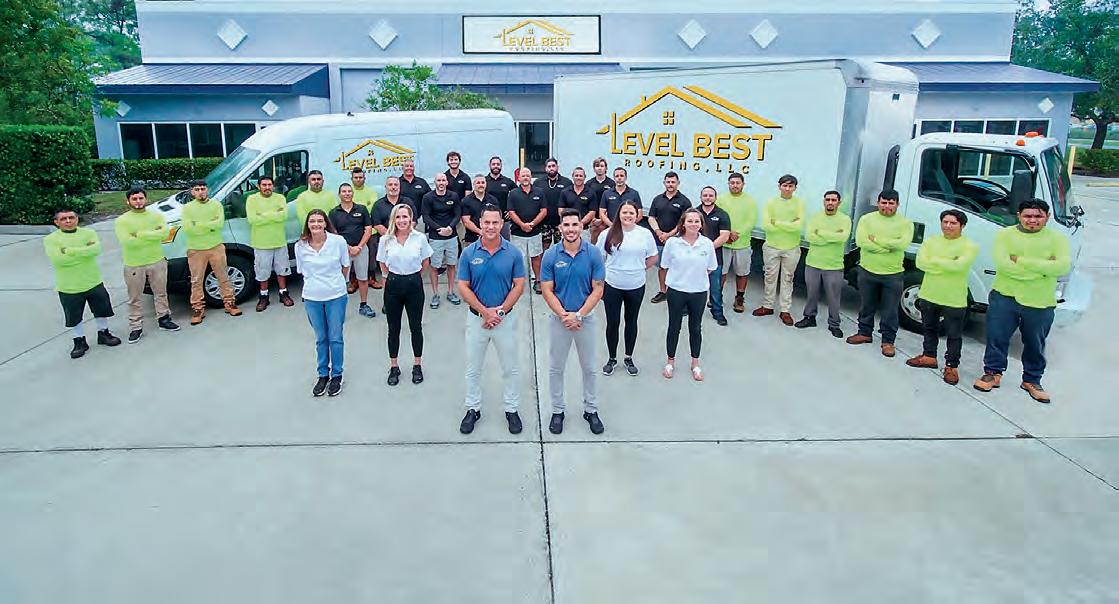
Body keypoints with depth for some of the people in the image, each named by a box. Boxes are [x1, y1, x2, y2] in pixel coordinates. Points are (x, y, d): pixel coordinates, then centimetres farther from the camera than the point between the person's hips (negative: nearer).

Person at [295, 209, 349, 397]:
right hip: (312, 298, 2)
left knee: (335, 337, 6)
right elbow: (302, 271, 9)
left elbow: (345, 266, 3)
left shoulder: (338, 241, -11)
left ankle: (336, 375, 22)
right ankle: (323, 375, 28)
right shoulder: (300, 246, -6)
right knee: (320, 338, 13)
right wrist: (315, 283, 10)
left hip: (336, 296, -2)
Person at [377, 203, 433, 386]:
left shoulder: (420, 238, -7)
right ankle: (394, 367, 24)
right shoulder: (386, 240, -3)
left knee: (416, 327, 9)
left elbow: (426, 263, 4)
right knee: (393, 328, 10)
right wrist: (395, 276, 5)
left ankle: (417, 365, 25)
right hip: (393, 285, 1)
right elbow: (383, 265, 9)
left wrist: (411, 273, 5)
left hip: (414, 284, -1)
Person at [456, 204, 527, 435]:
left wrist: (500, 311, -14)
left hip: (505, 318, 0)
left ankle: (511, 410, 26)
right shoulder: (469, 253, -6)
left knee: (510, 368, 11)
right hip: (477, 318, 1)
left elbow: (519, 285, -5)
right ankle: (473, 409, 28)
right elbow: (463, 288, -6)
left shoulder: (513, 252, -7)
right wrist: (484, 311, -14)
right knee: (473, 368, 12)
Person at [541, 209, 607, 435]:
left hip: (586, 318, 0)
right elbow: (547, 291, -6)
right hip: (559, 319, 0)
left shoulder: (594, 253, -9)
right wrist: (564, 315, -17)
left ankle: (591, 410, 29)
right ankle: (557, 410, 26)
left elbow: (597, 290, -8)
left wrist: (578, 315, -15)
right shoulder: (551, 255, -8)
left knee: (589, 367, 13)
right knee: (556, 367, 10)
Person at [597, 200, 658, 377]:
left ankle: (629, 358, 31)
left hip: (636, 287, 1)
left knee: (631, 321, 15)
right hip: (612, 286, -1)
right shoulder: (609, 234, -6)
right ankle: (612, 359, 26)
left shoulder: (645, 234, -3)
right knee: (612, 323, 7)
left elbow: (653, 258, 8)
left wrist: (638, 268, 2)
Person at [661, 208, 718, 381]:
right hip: (676, 291, -1)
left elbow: (711, 268, 4)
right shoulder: (672, 242, -12)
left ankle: (695, 363, 32)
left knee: (695, 328, 15)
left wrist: (697, 276, -1)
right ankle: (670, 361, 31)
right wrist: (681, 275, -2)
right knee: (674, 327, 12)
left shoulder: (707, 244, -8)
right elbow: (666, 265, -1)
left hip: (699, 292, 1)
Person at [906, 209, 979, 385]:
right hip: (928, 295, 4)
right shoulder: (930, 242, 3)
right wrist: (947, 265, -18)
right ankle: (929, 356, 36)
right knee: (929, 329, 20)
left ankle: (951, 366, 16)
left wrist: (934, 260, -14)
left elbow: (959, 266, -25)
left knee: (954, 335, 5)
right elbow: (920, 263, -11)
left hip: (954, 300, -4)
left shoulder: (969, 246, -9)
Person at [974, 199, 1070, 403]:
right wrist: (1042, 268, -19)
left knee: (1035, 345, 14)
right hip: (1004, 297, -1)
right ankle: (993, 373, 25)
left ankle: (1032, 380, 31)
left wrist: (1021, 260, -22)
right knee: (996, 338, 6)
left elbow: (1062, 266, -19)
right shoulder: (1005, 235, -4)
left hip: (1040, 304, 1)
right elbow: (1003, 265, -18)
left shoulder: (1057, 239, -1)